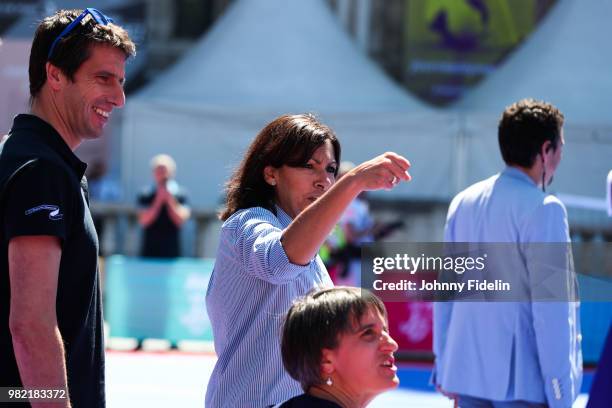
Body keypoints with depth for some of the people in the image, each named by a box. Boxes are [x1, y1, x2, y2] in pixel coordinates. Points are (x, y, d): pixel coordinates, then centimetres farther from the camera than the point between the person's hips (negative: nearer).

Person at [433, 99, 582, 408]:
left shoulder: (463, 202, 9)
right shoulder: (543, 209, -12)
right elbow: (550, 307, -15)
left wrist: (444, 364, 18)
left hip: (468, 372, 7)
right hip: (524, 380, -7)